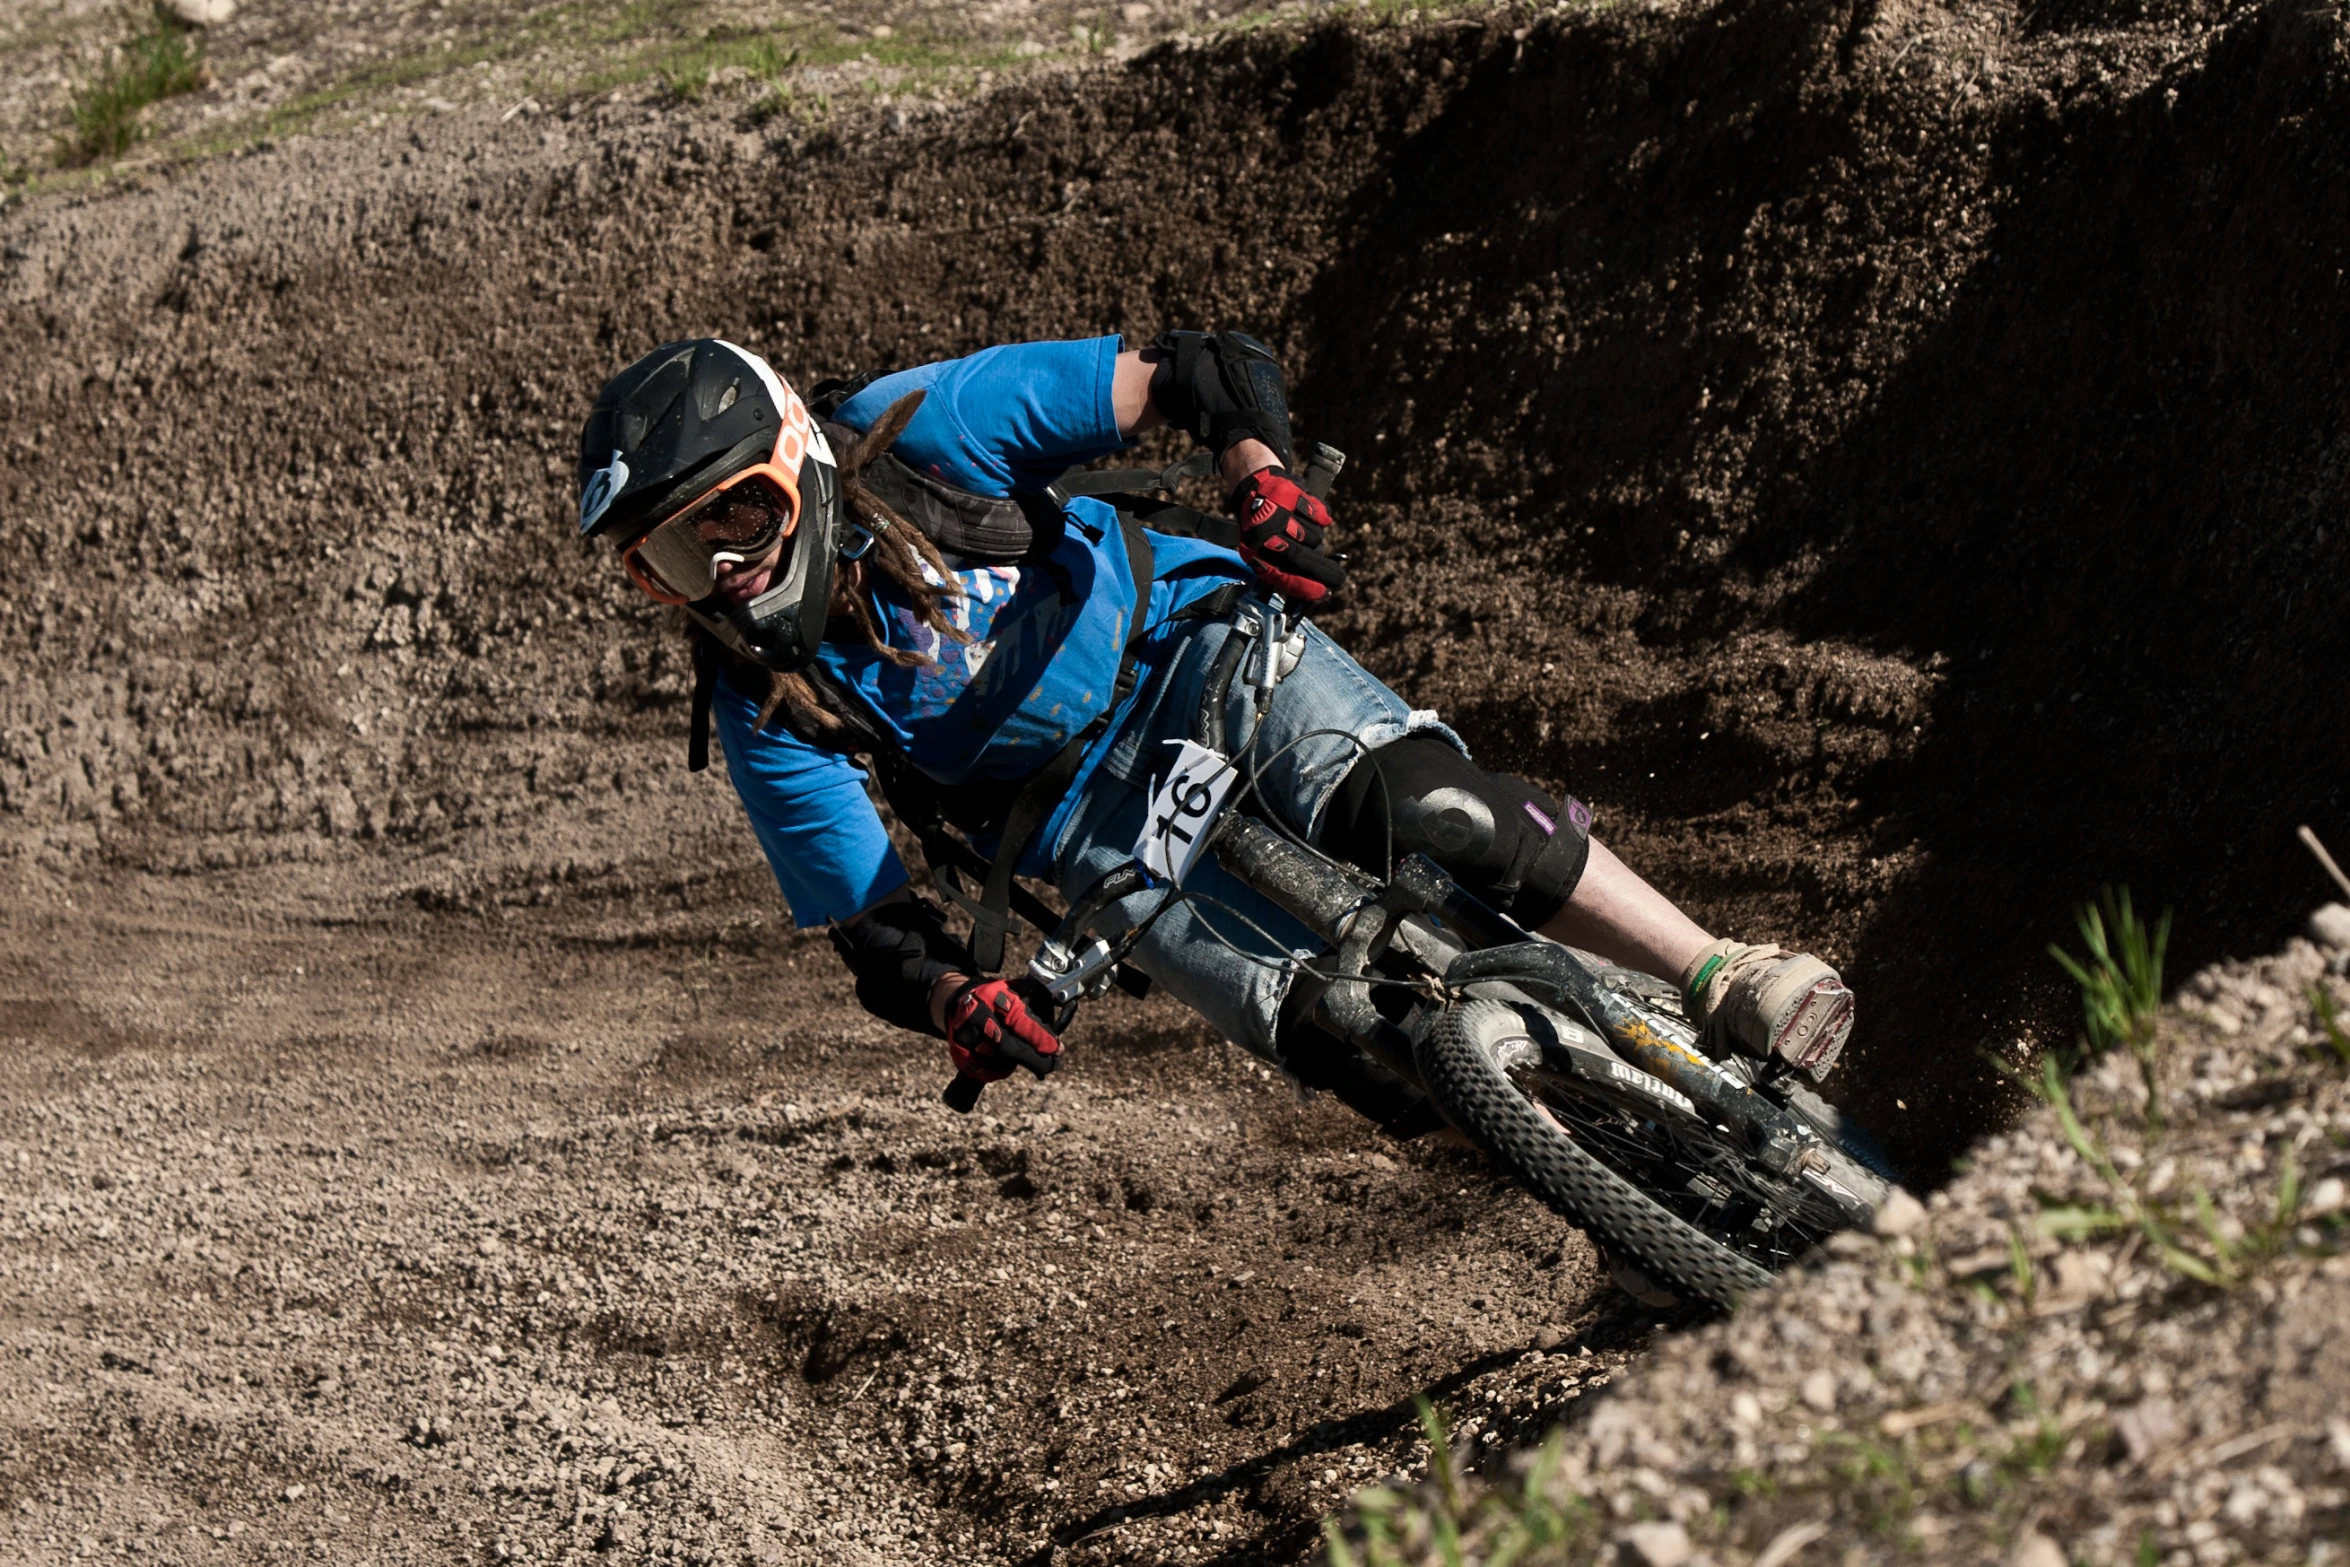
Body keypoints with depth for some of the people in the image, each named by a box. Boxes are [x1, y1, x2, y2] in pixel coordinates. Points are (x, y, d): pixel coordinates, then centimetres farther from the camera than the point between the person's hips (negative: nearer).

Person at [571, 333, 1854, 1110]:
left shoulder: (911, 433, -17)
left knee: (1431, 813, -32)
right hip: (1095, 830, 1)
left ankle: (1733, 990, -24)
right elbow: (872, 923, -10)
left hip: (1190, 646, -1)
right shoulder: (763, 714, -12)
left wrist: (1263, 476, -38)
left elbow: (1200, 374, -17)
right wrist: (958, 1002, -32)